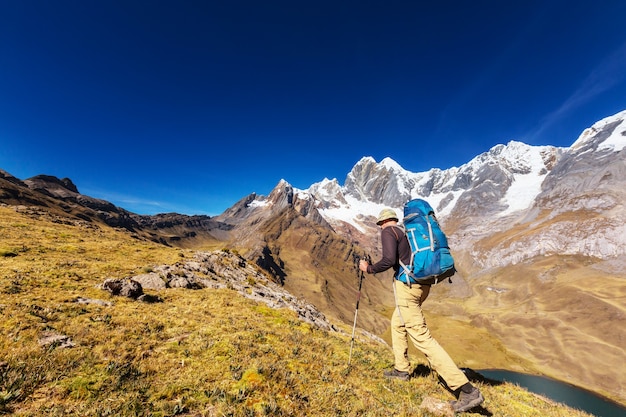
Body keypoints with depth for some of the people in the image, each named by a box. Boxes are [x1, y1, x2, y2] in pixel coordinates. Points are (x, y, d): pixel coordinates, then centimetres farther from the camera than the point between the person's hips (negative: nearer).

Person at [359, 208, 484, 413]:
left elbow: (389, 260, -20)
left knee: (421, 337, -3)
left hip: (406, 285, -9)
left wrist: (368, 268, -6)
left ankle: (467, 389, -1)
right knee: (397, 323, 25)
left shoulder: (388, 231, -7)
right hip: (423, 284, 9)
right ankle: (401, 369, 35)